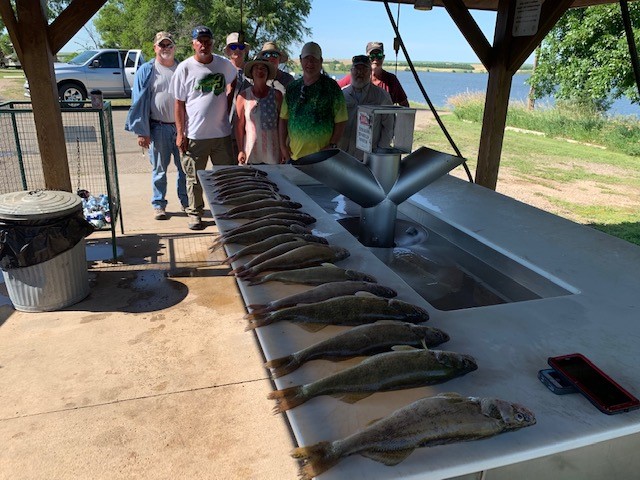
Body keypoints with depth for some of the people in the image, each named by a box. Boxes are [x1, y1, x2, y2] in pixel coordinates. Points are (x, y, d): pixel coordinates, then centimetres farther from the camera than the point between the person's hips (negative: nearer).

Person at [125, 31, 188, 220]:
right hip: (159, 128, -2)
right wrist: (141, 131, -7)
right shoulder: (146, 71, 2)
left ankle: (186, 202, 20)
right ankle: (158, 205, 16)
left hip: (182, 126, 2)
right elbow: (139, 103, 0)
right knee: (159, 169, 5)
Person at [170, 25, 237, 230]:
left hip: (222, 133, 3)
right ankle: (195, 213, 20)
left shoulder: (224, 64, 4)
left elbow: (233, 83, 25)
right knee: (194, 178, 6)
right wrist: (180, 133, -6)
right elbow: (179, 103, -2)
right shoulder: (184, 68, -3)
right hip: (195, 135, -2)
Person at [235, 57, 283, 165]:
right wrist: (241, 150, -2)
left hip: (272, 152, 1)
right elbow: (239, 125, 3)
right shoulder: (243, 96, 2)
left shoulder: (276, 95, 4)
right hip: (250, 152, 0)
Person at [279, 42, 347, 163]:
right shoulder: (292, 88, 10)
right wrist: (282, 146, 5)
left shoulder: (331, 87, -2)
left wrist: (332, 145, -13)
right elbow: (283, 118, 13)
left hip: (321, 155, -3)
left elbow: (341, 121, -4)